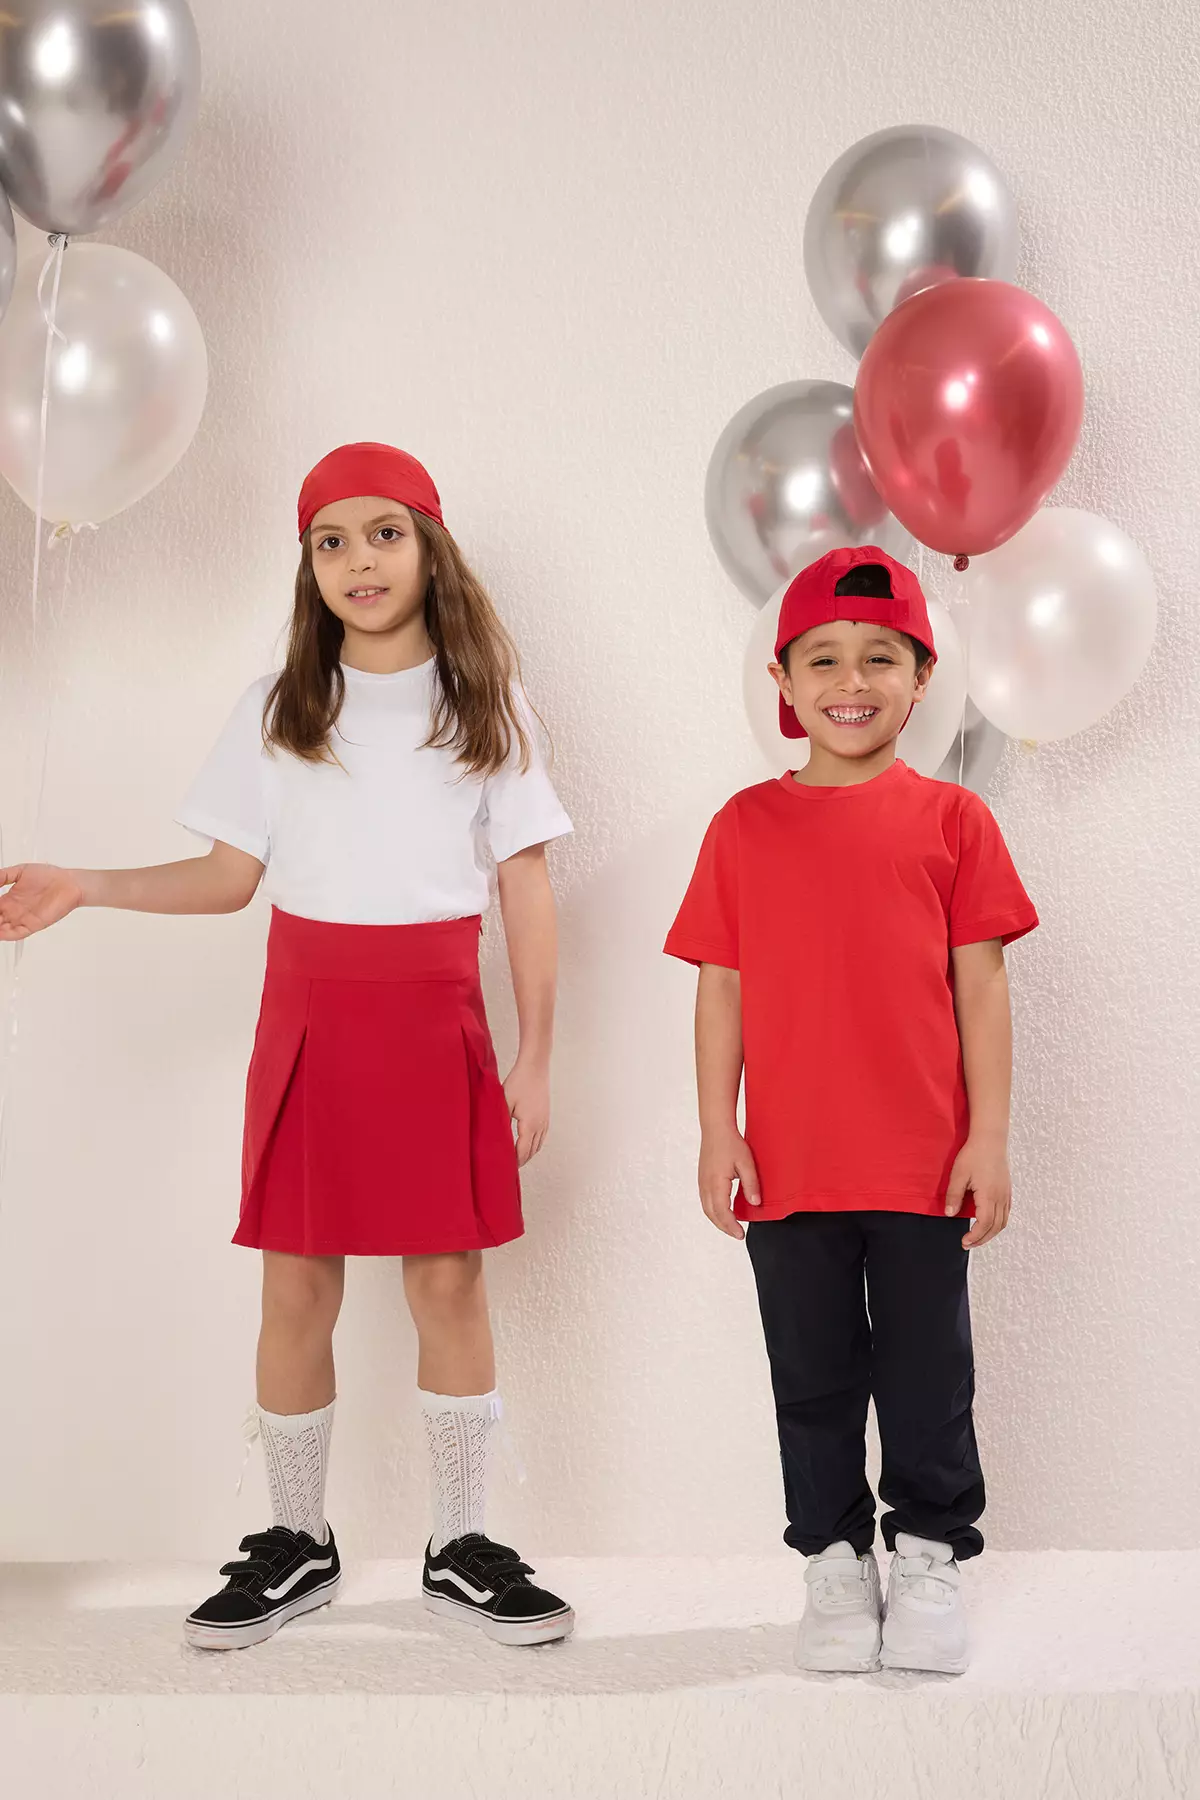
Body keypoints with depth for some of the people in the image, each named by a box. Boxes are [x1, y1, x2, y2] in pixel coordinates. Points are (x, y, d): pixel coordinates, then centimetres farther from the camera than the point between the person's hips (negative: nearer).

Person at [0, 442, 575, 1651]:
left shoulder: (487, 706, 4)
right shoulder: (278, 711, 7)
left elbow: (527, 890, 3)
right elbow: (230, 874, 6)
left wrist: (535, 1059, -1)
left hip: (436, 1026, -1)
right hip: (308, 1020, 1)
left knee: (449, 1279, 1)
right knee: (296, 1286, 3)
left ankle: (462, 1547, 16)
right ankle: (295, 1543, 19)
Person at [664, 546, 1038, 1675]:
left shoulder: (950, 819, 1)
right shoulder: (746, 826, 4)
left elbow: (981, 987, 1)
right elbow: (721, 987, 5)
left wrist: (989, 1138, -3)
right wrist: (717, 1134, -1)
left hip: (922, 1162, -1)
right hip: (787, 1163, 1)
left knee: (927, 1372, 9)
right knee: (814, 1379, 12)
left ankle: (929, 1556, 26)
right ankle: (835, 1561, 27)